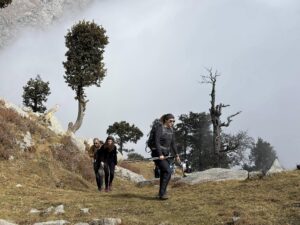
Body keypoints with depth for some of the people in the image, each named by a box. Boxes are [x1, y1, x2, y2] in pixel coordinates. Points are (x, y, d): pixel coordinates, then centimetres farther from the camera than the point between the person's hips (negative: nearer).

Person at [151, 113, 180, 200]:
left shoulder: (171, 130, 11)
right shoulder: (159, 129, -13)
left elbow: (173, 143, 15)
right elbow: (156, 142, -20)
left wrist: (176, 155, 10)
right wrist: (160, 155, -27)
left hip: (165, 154, 8)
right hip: (157, 154, -8)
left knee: (164, 173, 8)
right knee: (168, 171, -17)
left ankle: (162, 193, 17)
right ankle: (161, 193, -13)